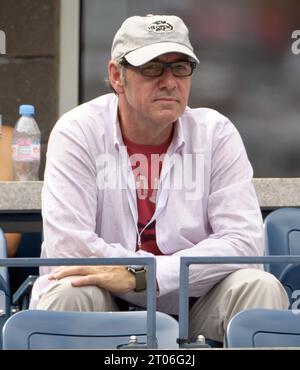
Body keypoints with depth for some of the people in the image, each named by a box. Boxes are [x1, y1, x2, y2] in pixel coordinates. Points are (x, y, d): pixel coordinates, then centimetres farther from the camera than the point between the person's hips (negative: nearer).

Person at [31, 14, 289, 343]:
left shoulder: (216, 134, -2)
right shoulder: (77, 132, -8)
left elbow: (244, 240, -12)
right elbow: (67, 245, -19)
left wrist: (141, 275, -22)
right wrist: (188, 271, -14)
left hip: (197, 307, 3)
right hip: (103, 304, -2)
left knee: (262, 288, -23)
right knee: (69, 293, -33)